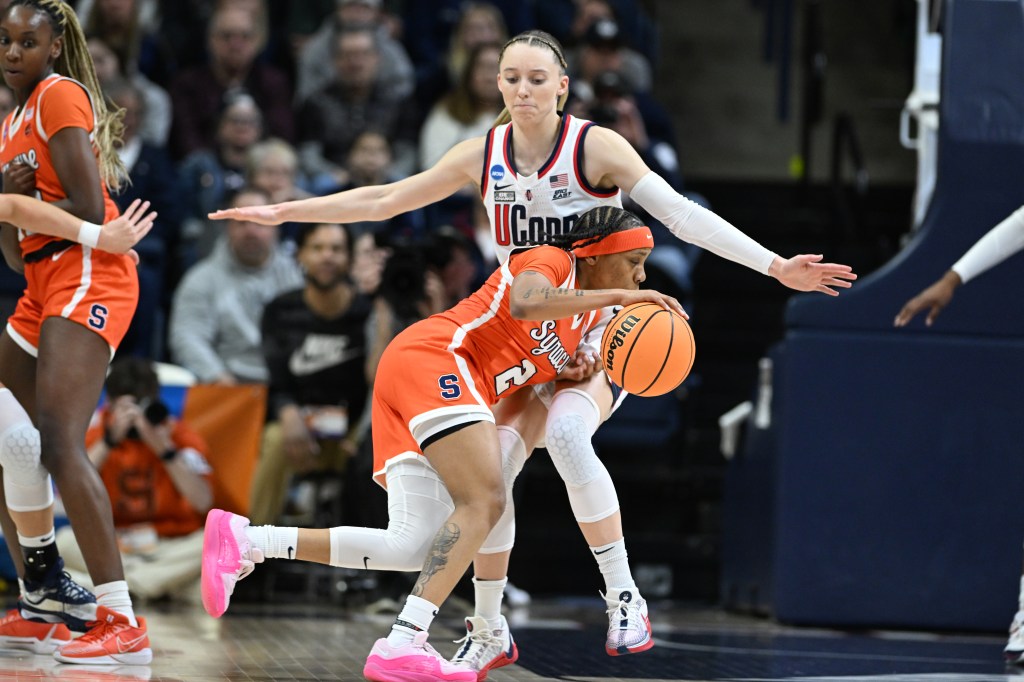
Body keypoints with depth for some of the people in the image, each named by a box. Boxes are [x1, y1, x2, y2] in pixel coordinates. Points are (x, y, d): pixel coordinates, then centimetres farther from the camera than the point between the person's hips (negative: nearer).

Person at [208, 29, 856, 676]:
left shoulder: (595, 146, -14)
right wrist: (282, 211, 6)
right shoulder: (484, 155, -1)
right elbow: (382, 201, 8)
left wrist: (776, 265, -29)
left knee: (566, 431, -34)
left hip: (600, 333, -4)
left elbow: (681, 213, -20)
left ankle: (625, 599, -24)